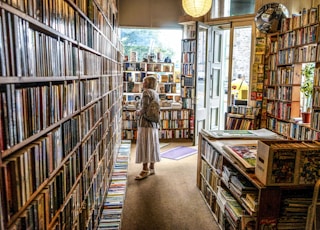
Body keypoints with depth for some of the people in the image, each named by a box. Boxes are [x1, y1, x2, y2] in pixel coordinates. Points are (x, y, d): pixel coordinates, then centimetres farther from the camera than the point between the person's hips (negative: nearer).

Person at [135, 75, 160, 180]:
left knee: (144, 146, -3)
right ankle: (151, 168, 21)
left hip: (145, 123, -8)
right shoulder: (156, 94, 14)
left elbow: (144, 108, -18)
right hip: (154, 124, 9)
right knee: (152, 145, 12)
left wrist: (138, 112, 1)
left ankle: (145, 170, 1)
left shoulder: (146, 92, -10)